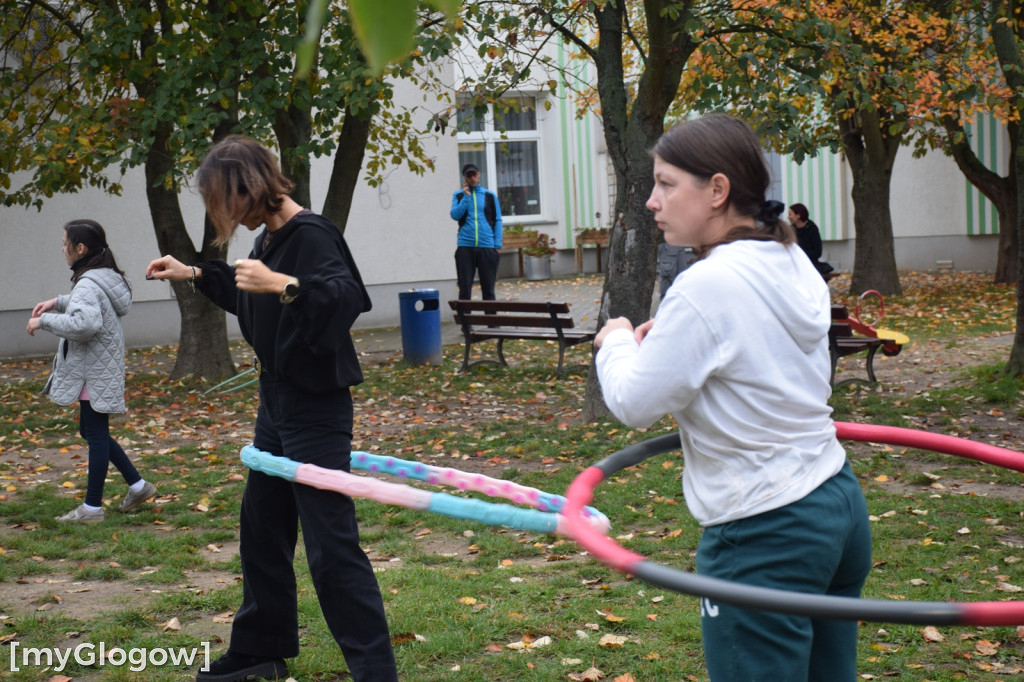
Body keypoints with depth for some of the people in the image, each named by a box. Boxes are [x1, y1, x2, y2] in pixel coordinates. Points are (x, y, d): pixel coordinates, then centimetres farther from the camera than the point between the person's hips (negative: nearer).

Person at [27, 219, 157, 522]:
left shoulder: (88, 285, -21)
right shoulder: (106, 278, 10)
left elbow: (83, 324, -37)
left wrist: (44, 320, -25)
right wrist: (58, 302, 18)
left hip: (95, 373, -10)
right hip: (100, 369, 10)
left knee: (96, 436, -1)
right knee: (91, 432, 19)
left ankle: (92, 507, 9)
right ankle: (137, 485, 22)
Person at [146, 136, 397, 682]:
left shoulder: (311, 236, -19)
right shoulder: (268, 239, 9)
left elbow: (347, 298, -35)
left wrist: (284, 284, -44)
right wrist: (196, 275, 25)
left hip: (316, 410, -10)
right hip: (277, 405, 10)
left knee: (330, 544, -8)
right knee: (261, 528, 19)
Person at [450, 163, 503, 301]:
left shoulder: (489, 195, 10)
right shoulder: (459, 195, 10)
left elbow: (497, 220, 9)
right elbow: (455, 215, -4)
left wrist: (497, 245, 0)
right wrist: (466, 196, -6)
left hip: (487, 247, 0)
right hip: (465, 247, 0)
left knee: (488, 288, 3)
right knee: (464, 288, -1)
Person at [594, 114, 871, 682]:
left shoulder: (708, 285, -20)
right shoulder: (792, 264, 6)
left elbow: (634, 403, -14)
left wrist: (617, 343, 5)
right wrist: (669, 337, 10)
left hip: (763, 535, -9)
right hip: (837, 502, 9)